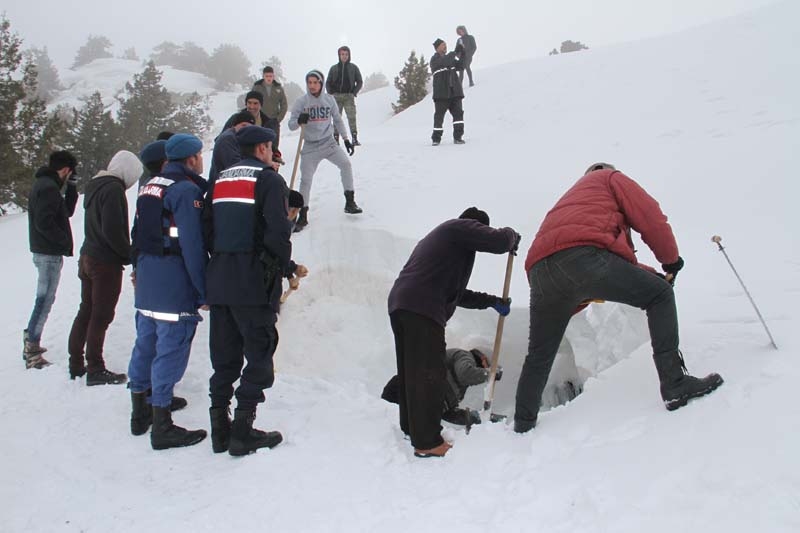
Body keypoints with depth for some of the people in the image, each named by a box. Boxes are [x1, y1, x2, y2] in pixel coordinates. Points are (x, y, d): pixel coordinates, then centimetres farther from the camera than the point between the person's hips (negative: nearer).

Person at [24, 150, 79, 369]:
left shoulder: (45, 184, 15)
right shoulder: (48, 187, -17)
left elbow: (67, 211, 19)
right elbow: (44, 222, -24)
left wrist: (72, 187, 8)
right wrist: (64, 241, -15)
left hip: (46, 252, 10)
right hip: (50, 253, -10)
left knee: (44, 299, 18)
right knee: (44, 300, -7)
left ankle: (31, 342, 27)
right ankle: (32, 352, -3)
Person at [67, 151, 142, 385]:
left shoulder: (94, 185, 13)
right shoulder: (113, 188, -17)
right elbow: (113, 230, -24)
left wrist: (125, 252, 11)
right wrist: (130, 255, -12)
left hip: (88, 258, 9)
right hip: (106, 262, -9)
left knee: (86, 311, 16)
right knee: (101, 316, -1)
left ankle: (76, 365, 25)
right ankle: (95, 370, 7)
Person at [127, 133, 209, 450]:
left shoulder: (150, 187, 13)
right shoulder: (187, 190, -15)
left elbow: (138, 236, 18)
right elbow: (193, 246, -19)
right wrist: (204, 292, -14)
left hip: (146, 285, 9)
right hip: (175, 289, -9)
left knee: (145, 346, 17)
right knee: (170, 352, -3)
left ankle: (141, 413, 31)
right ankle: (162, 429, 4)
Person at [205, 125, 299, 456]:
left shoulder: (219, 181, 15)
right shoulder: (269, 180, -5)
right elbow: (278, 232, -16)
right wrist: (287, 267, -2)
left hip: (219, 282, 7)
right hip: (254, 283, -7)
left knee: (224, 355, 12)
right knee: (259, 354, 1)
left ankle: (220, 428, 17)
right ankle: (243, 431, 2)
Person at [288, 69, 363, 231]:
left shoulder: (329, 100, 0)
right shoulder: (301, 102, -6)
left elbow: (338, 120, 11)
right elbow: (291, 125, -7)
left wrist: (346, 139, 9)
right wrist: (299, 121, -29)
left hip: (328, 143, 2)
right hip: (310, 146, -1)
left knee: (346, 164, -16)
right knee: (306, 179, -5)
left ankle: (350, 202, -2)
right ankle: (303, 216, 6)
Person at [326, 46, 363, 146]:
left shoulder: (353, 67, 8)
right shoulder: (333, 68, 12)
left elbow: (360, 82, 11)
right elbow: (328, 83, 17)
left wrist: (354, 93, -1)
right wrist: (331, 94, 4)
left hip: (349, 96, -1)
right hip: (336, 96, 1)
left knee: (351, 117, -12)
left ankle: (355, 139, -13)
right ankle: (336, 139, 3)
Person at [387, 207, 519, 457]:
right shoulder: (462, 227, 6)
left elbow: (454, 292, 36)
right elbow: (499, 242, -9)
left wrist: (492, 302, 34)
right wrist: (511, 234, 15)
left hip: (400, 304, 10)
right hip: (422, 309, -10)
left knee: (411, 371, 18)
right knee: (429, 374, -7)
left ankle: (411, 428, 30)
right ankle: (428, 443, -4)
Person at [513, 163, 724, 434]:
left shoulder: (572, 196, 44)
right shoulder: (611, 177, 27)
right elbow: (650, 217, 11)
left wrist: (650, 274, 36)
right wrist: (671, 259, 25)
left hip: (540, 270, 7)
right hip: (582, 256, -7)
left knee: (539, 356, 20)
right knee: (660, 294, 9)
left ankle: (522, 426, 26)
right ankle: (675, 385, 0)